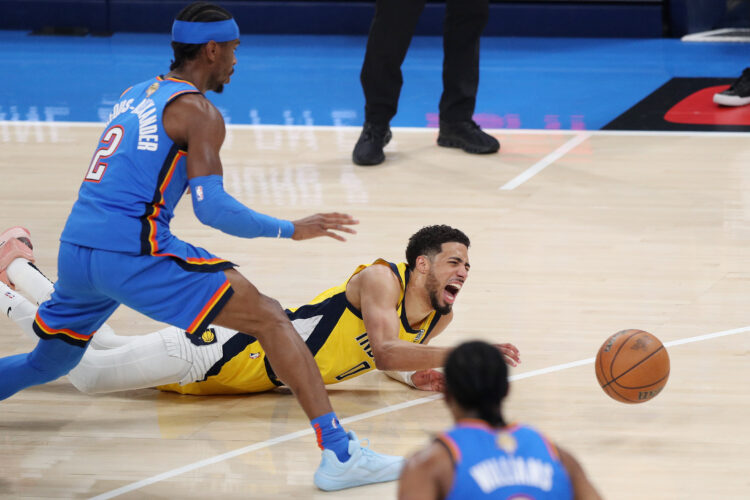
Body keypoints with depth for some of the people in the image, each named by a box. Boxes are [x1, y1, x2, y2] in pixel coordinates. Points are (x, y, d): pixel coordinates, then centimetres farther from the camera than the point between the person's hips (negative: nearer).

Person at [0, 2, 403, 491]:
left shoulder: (133, 97, 22)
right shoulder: (199, 112, -3)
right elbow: (210, 207, -13)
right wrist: (290, 229, -6)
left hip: (75, 249, 8)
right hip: (134, 252, -8)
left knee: (46, 365, 30)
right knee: (270, 319, -7)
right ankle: (340, 455, -17)